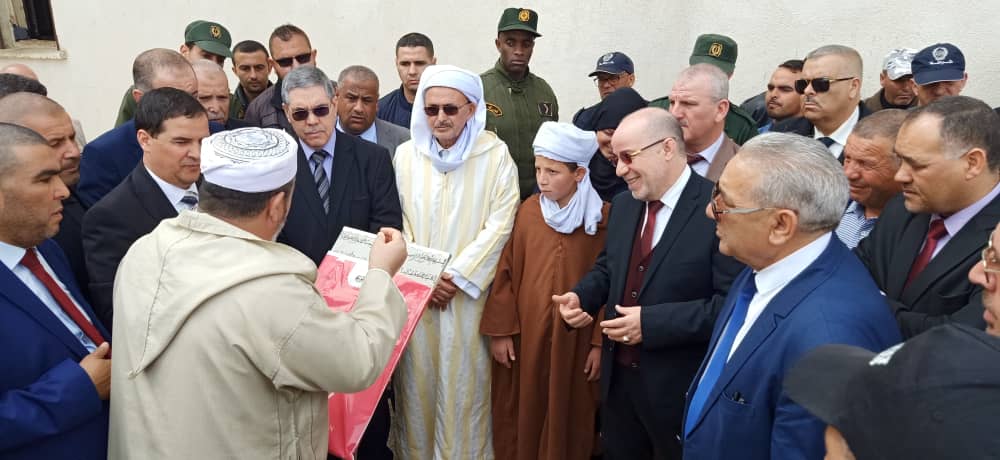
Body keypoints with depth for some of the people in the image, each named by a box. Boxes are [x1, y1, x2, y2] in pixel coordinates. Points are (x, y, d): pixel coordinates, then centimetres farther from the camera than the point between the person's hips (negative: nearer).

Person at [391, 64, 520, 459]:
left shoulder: (495, 154, -5)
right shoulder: (406, 153, 4)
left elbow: (500, 224, -9)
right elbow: (397, 223, 5)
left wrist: (458, 275, -12)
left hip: (469, 291, -2)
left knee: (463, 383, 4)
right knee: (416, 380, 10)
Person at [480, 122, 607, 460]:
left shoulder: (601, 218, -8)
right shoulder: (527, 211, -2)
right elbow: (506, 273, 0)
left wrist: (600, 342, -6)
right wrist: (500, 331, -3)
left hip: (574, 338, -2)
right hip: (524, 334, 2)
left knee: (568, 416, 13)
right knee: (519, 414, 13)